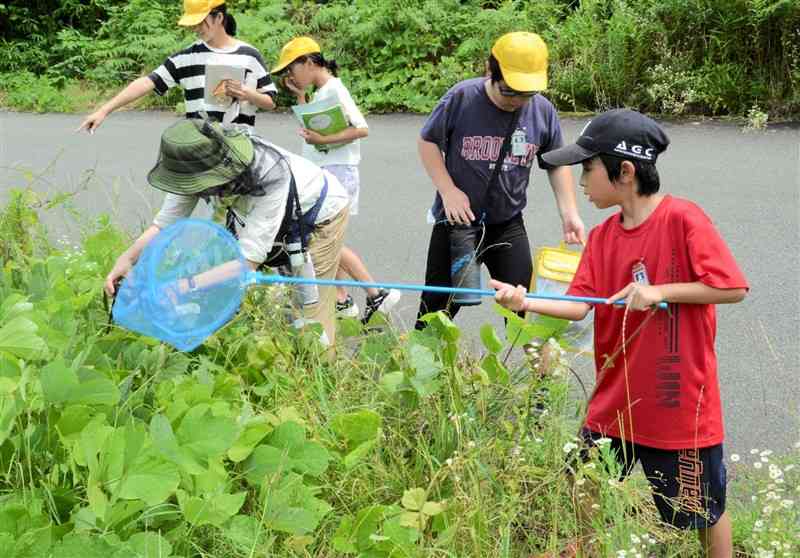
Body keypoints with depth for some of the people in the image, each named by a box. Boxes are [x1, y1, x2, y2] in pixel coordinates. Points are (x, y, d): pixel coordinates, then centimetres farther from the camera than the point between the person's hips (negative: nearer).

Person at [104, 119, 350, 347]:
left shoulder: (269, 178, -45)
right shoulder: (196, 169, -25)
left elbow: (250, 257, -47)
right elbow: (165, 223, -19)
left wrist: (185, 287, -55)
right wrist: (128, 257, -38)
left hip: (321, 214, -6)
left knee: (311, 311, -6)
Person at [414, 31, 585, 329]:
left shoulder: (543, 111, -5)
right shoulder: (461, 98, -14)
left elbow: (556, 165, 8)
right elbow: (427, 142, -3)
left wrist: (569, 213, -3)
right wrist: (449, 191, -13)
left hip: (508, 225, 2)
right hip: (456, 220, -2)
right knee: (438, 305, 9)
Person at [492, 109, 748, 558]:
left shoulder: (683, 219, -17)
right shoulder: (602, 237, 3)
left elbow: (733, 288, -18)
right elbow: (579, 305, -5)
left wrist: (659, 292, -21)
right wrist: (526, 302, -20)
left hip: (681, 402, -6)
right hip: (614, 402, 6)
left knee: (702, 510, 13)